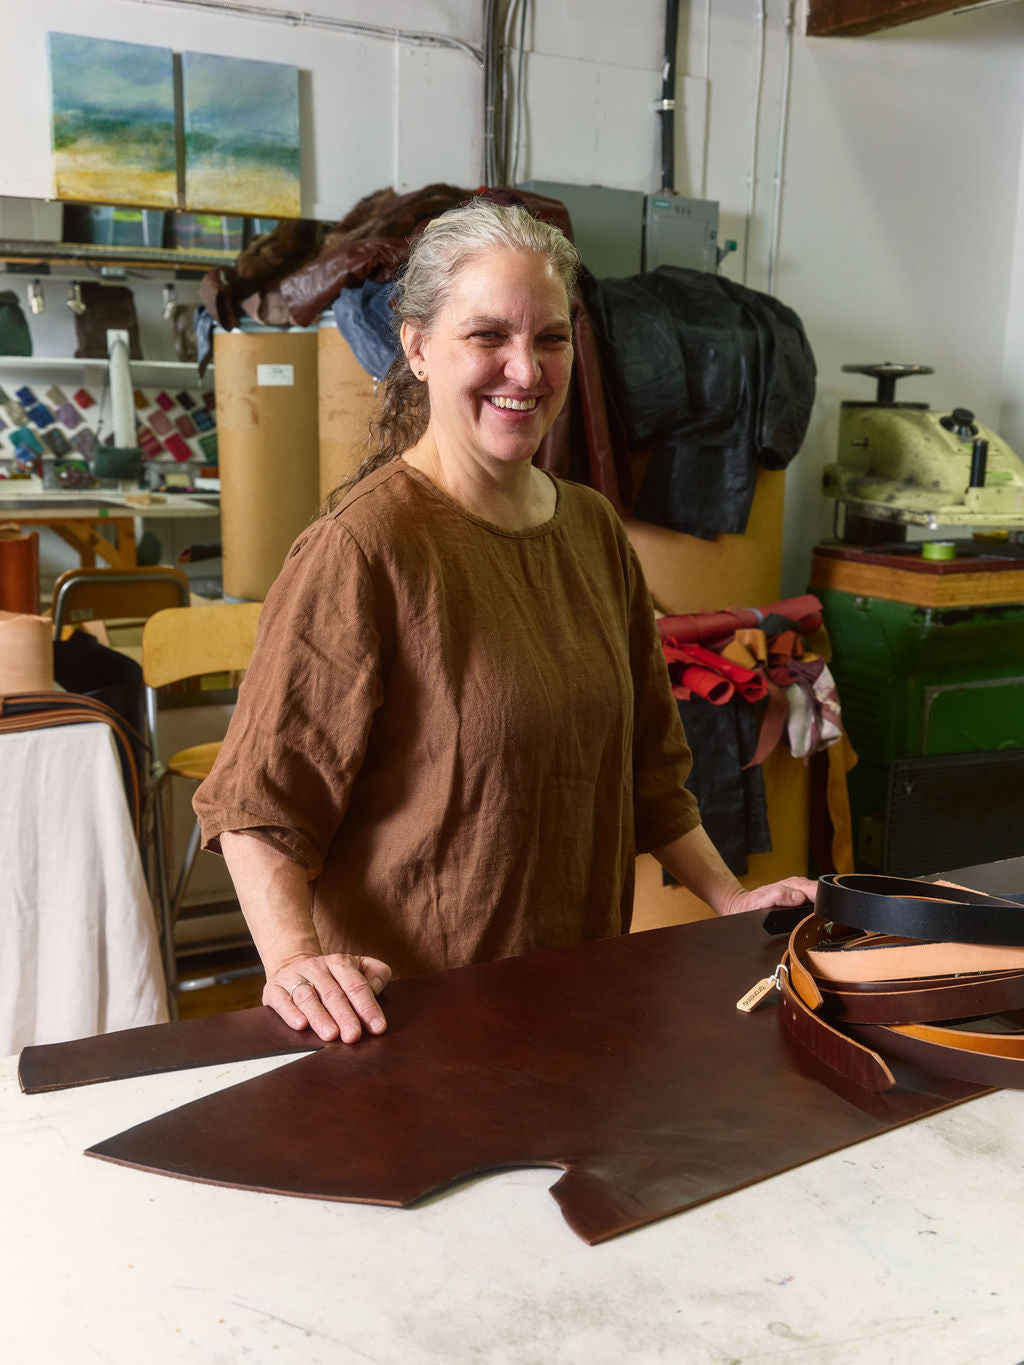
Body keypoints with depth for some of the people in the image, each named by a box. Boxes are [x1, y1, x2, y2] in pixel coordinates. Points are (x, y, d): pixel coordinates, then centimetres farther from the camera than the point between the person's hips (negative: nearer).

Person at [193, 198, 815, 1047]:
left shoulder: (595, 530, 6)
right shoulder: (365, 547, -16)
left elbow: (646, 761, 15)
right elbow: (260, 800, -16)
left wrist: (730, 899, 9)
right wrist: (295, 957, -30)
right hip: (408, 1006, -6)